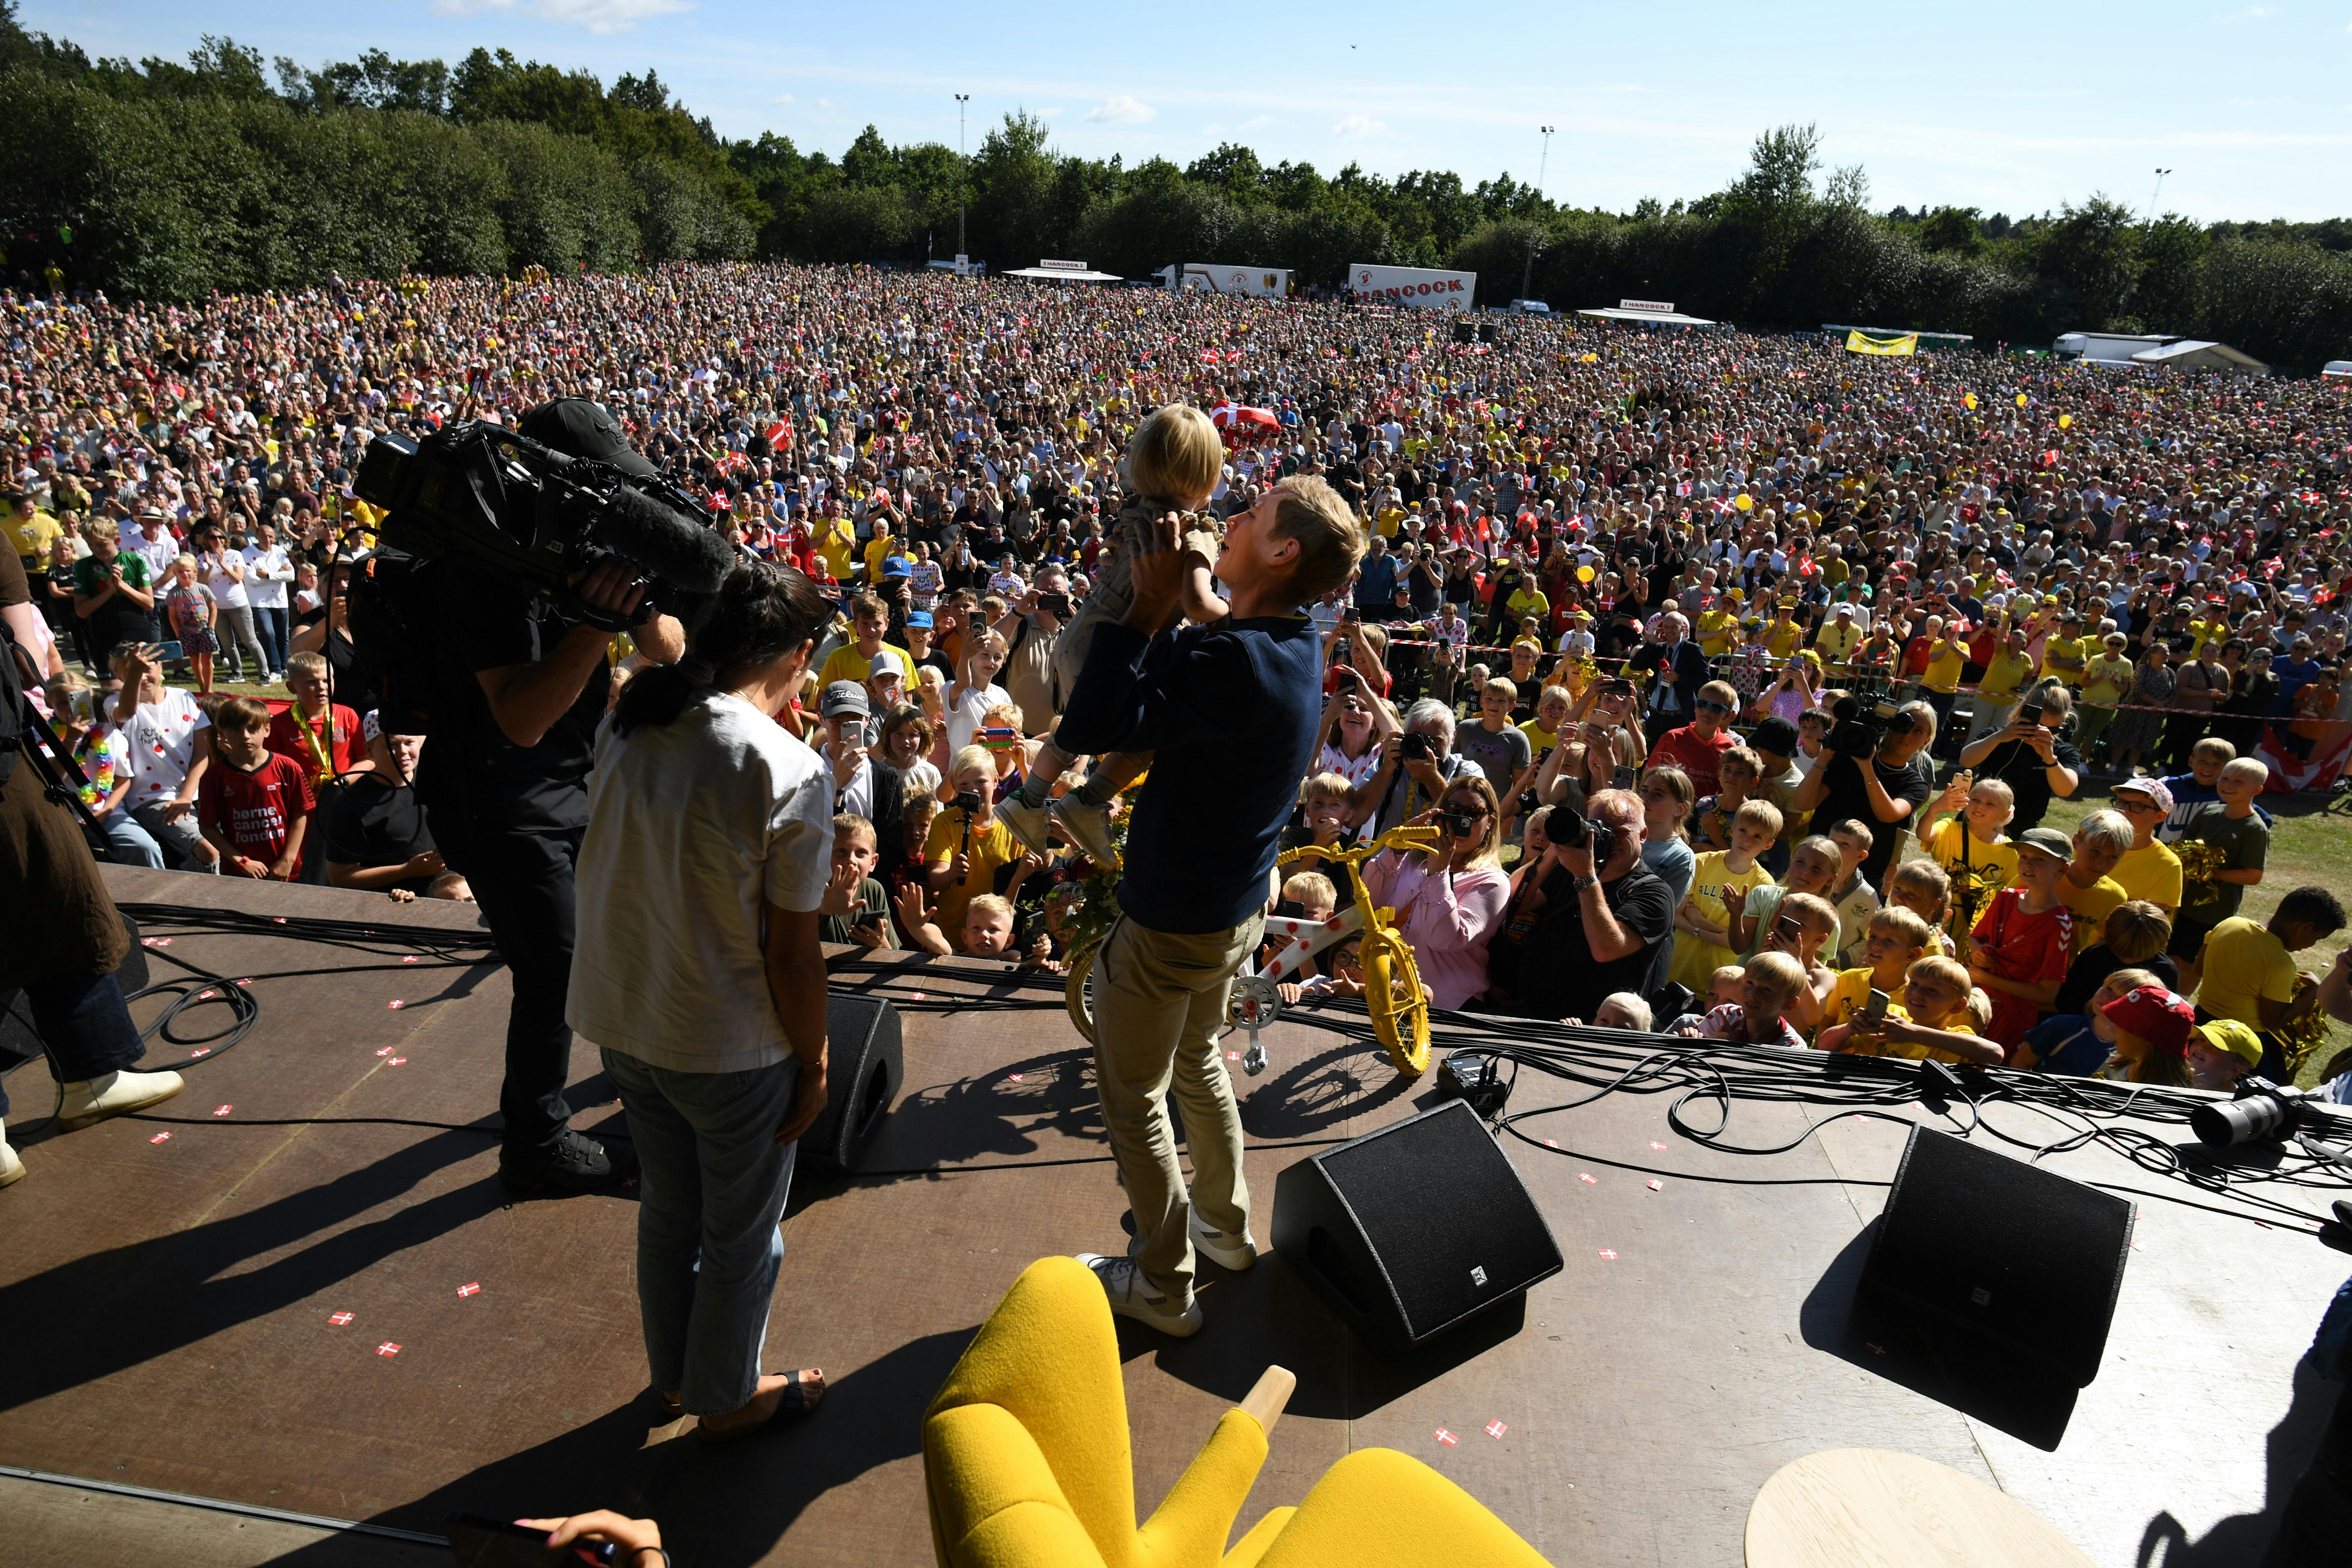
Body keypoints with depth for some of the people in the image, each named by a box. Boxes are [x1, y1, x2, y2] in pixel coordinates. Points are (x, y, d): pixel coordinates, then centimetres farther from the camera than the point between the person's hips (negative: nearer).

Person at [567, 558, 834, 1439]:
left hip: (620, 1020, 7)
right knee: (741, 1234, 18)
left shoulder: (625, 724, -6)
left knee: (666, 1207, 27)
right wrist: (815, 1065, -7)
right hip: (732, 1046, -6)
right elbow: (791, 954, -19)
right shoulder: (790, 774, -25)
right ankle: (727, 1398, 41)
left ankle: (673, 1375, 48)